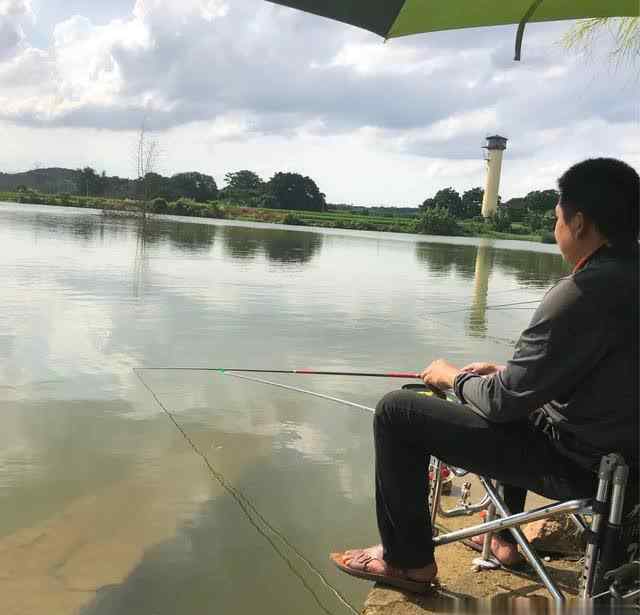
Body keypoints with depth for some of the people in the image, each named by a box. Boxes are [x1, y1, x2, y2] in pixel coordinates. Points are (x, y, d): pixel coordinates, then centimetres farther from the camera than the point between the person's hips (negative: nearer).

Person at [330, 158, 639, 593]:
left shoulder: (582, 293, -26)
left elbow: (506, 400, -19)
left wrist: (454, 377, 1)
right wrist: (506, 372, 13)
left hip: (576, 463, -9)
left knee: (397, 411, -6)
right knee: (508, 409, 35)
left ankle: (408, 560, 10)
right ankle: (506, 535, 39)